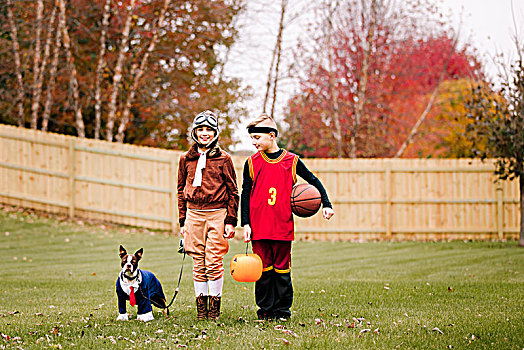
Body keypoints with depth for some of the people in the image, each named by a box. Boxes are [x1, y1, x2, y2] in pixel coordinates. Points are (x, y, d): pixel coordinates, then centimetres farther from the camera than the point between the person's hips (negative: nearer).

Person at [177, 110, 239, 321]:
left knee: (214, 262, -6)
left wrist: (230, 221, -3)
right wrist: (182, 221, 11)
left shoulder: (223, 159, 2)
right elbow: (181, 191, 15)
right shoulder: (186, 159, 10)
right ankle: (201, 307, 9)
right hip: (194, 214, 3)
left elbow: (233, 192, 3)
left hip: (217, 214, -3)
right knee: (198, 263, 3)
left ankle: (215, 306, 3)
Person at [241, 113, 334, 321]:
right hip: (259, 226, 1)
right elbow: (245, 195, 6)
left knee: (282, 269, 3)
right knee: (263, 268, 2)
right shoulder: (252, 163, 5)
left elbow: (313, 181, 13)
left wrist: (326, 204, 3)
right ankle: (265, 309, 10)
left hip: (283, 225, -1)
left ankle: (282, 310, 11)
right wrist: (245, 223, -1)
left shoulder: (291, 161, 3)